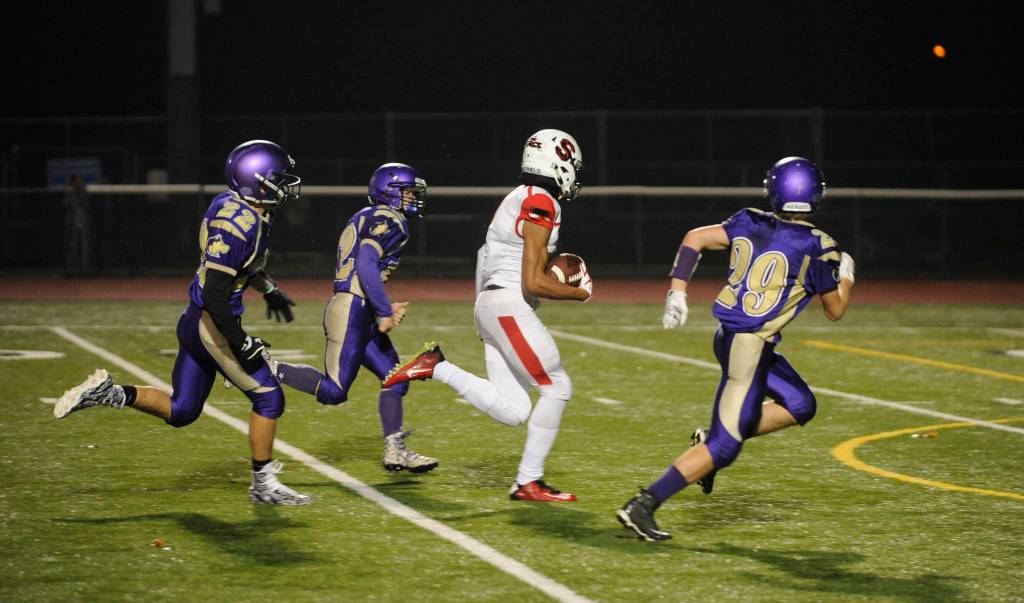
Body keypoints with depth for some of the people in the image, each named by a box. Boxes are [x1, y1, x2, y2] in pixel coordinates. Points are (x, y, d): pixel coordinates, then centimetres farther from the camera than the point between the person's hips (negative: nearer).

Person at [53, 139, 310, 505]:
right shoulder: (239, 225, -24)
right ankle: (263, 484, 14)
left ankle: (107, 393, 9)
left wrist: (269, 289, 36)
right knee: (268, 398, 3)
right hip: (213, 326, -9)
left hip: (194, 321, 9)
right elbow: (215, 294, -27)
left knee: (180, 411, 17)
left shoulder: (233, 203, 6)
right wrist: (241, 345, -22)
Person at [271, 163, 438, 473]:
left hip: (360, 315, 11)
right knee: (333, 391, -10)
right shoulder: (388, 221, -9)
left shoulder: (367, 219, 21)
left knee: (395, 378, 10)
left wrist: (383, 308, 22)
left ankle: (395, 451, 12)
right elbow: (366, 265, -23)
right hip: (352, 311, -11)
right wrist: (384, 312, -20)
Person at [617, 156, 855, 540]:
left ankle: (710, 441, 16)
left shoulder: (750, 224, 5)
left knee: (800, 406, 21)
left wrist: (677, 292, 6)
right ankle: (644, 505, -8)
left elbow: (694, 238, 3)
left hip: (727, 335, 8)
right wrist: (846, 275, 21)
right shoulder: (816, 249, -10)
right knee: (723, 445, -4)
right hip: (749, 347, -8)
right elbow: (835, 310, 2)